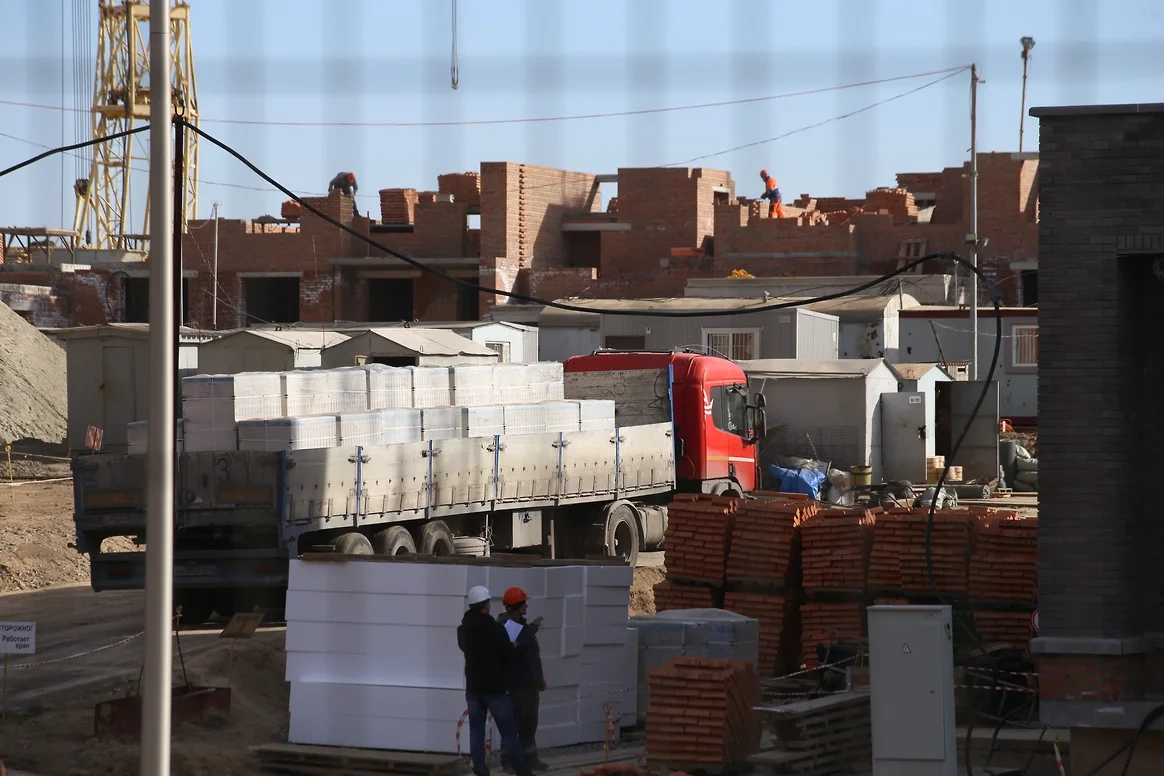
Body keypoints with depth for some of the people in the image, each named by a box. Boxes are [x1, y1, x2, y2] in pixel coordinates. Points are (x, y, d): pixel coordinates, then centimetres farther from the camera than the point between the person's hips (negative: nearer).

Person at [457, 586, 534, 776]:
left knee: (476, 731, 5)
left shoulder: (463, 630, 4)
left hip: (473, 687, 5)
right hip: (495, 687, -5)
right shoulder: (495, 628, -16)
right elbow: (510, 656, -12)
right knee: (509, 732, 1)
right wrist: (513, 647, 9)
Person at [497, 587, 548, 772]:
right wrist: (533, 626, -18)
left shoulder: (521, 623, 17)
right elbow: (519, 641, -32)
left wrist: (539, 677, 25)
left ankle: (529, 757, 18)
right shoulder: (504, 624, -13)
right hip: (516, 683, -9)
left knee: (530, 722, 12)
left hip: (529, 681, 9)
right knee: (514, 721, -7)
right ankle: (509, 759, -3)